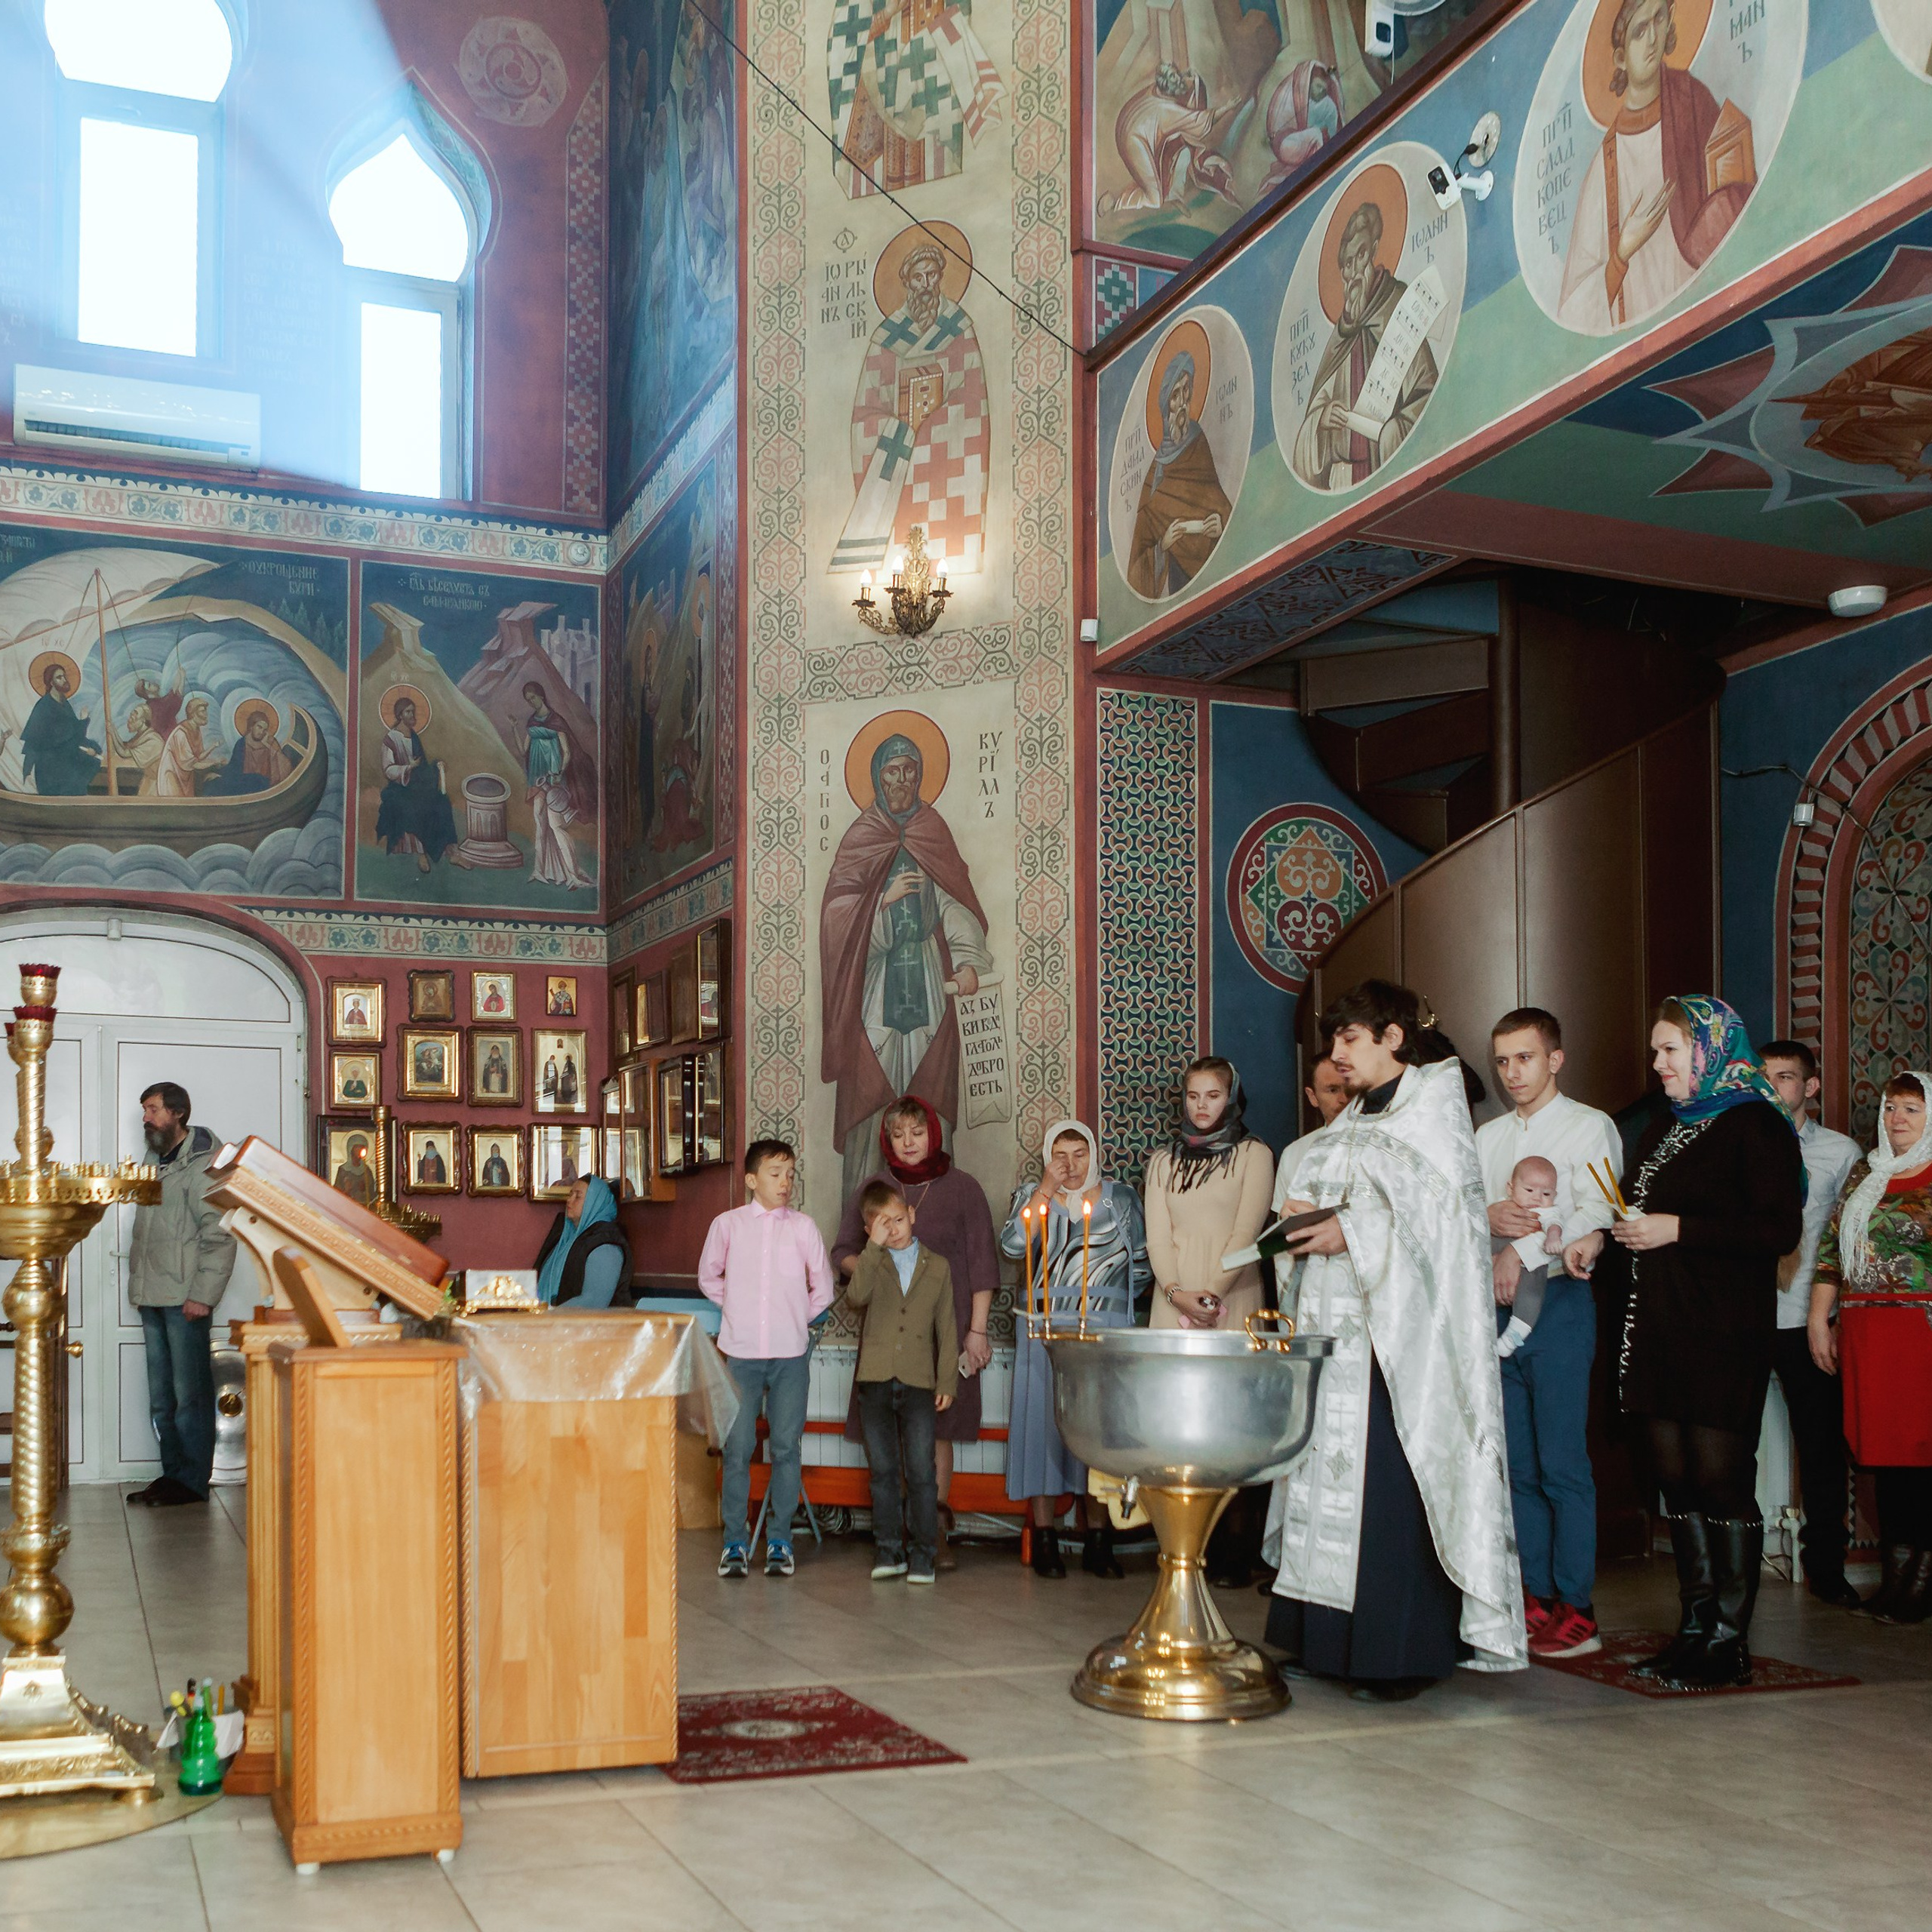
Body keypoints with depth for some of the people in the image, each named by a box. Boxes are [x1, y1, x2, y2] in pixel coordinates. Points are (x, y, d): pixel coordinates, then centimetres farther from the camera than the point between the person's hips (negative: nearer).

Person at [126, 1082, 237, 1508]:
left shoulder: (202, 1164, -8)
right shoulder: (157, 1163, 19)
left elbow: (219, 1237, -14)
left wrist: (203, 1296, -19)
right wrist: (139, 1287, 11)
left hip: (185, 1301, -8)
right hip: (153, 1299, 8)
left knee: (190, 1396, -3)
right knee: (162, 1399, 11)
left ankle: (193, 1482, 1)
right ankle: (172, 1474, 18)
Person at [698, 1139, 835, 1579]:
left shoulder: (803, 1227, 2)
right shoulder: (728, 1224, 1)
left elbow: (822, 1289, 11)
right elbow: (708, 1276, 16)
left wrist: (796, 1319, 8)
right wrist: (738, 1310, 10)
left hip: (790, 1355, 0)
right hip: (741, 1353, 0)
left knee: (786, 1448, 4)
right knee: (737, 1449, 1)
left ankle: (780, 1541, 14)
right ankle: (735, 1542, 11)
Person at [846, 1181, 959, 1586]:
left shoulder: (937, 1267, 9)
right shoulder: (871, 1264, 7)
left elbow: (947, 1328, 10)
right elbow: (856, 1296, -16)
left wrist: (947, 1382, 3)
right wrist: (874, 1247, -16)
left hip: (919, 1383, 0)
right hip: (875, 1381, 1)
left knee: (921, 1471, -3)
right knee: (883, 1469, 5)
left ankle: (922, 1552, 6)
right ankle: (888, 1549, 13)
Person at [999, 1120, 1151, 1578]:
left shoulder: (1122, 1198, 12)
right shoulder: (1031, 1196, 10)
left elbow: (1142, 1266, 13)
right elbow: (1013, 1246, -8)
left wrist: (1109, 1297, 2)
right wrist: (1045, 1191, -10)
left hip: (1106, 1330, 1)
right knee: (1044, 1421, -4)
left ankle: (1098, 1543, 4)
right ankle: (1044, 1538, 2)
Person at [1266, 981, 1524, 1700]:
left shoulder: (1435, 1106, -4)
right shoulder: (1354, 1122, 20)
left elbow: (1442, 1210, -14)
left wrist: (1352, 1231, -16)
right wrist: (1312, 1217, 1)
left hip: (1402, 1325, -8)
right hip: (1340, 1321, 8)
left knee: (1390, 1476, -10)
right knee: (1332, 1467, 6)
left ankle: (1403, 1652, -5)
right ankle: (1328, 1639, 11)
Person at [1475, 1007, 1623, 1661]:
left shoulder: (1590, 1127, 0)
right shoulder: (1486, 1137, 18)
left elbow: (1595, 1217, -11)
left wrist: (1522, 1248, -13)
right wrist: (1489, 1219, -10)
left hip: (1559, 1304, -6)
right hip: (1499, 1307, 6)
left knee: (1562, 1465, -8)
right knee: (1518, 1465, 7)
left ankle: (1576, 1609, -3)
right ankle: (1535, 1601, 14)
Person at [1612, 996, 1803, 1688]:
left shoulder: (1754, 1126, -5)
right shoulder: (1663, 1132, 21)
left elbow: (1782, 1230, -15)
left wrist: (1676, 1229, -16)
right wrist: (1630, 1230, 9)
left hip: (1724, 1333, -8)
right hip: (1659, 1330, 8)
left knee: (1721, 1480, -6)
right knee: (1676, 1480, 7)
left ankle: (1731, 1638, 1)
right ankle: (1695, 1625, 15)